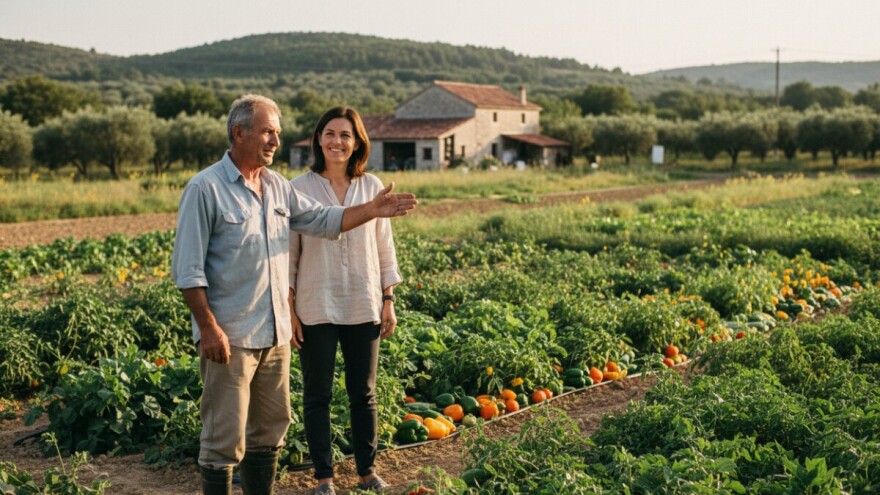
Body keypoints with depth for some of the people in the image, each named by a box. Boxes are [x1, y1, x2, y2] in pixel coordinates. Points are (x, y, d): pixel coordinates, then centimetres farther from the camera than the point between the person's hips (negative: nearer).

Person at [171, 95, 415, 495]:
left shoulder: (278, 187, 10)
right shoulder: (205, 188, -11)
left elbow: (323, 221, 15)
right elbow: (188, 270, -13)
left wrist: (372, 210, 1)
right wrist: (209, 328, -17)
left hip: (275, 334, 7)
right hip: (229, 337, -7)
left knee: (269, 430, 16)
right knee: (225, 439, -1)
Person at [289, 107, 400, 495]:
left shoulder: (372, 187, 1)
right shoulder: (300, 189, -5)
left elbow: (383, 247, 7)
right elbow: (288, 252, -3)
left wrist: (388, 301, 5)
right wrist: (287, 309, -5)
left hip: (363, 308, 2)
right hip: (316, 308, -2)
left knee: (363, 392, 12)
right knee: (317, 394, 8)